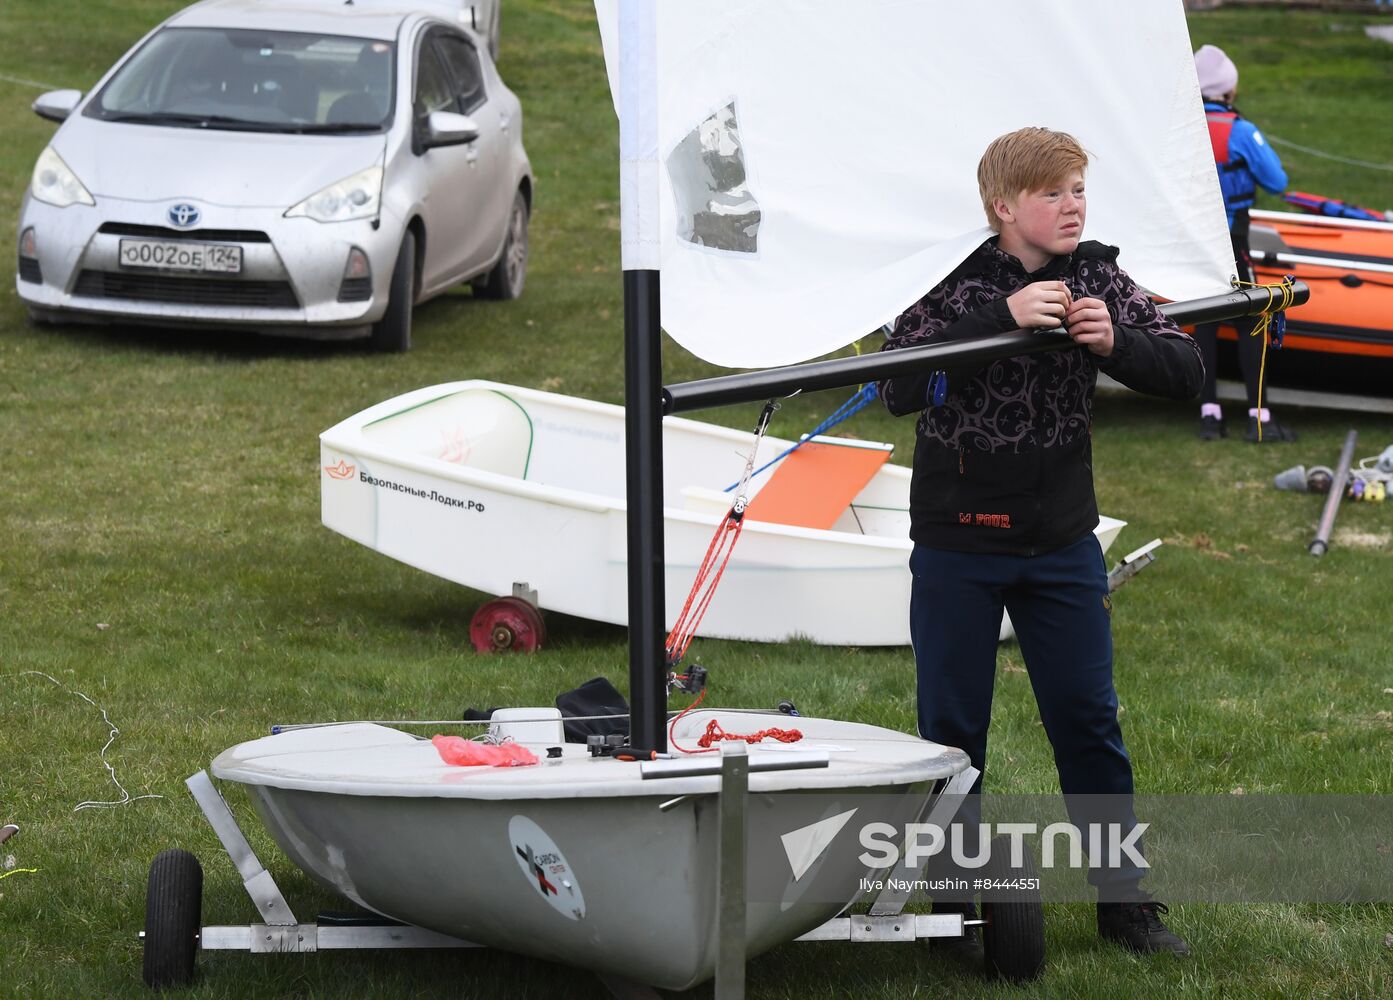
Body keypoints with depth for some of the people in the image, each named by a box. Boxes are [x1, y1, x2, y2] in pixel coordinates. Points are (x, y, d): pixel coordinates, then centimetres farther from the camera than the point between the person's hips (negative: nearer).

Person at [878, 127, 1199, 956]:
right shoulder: (955, 284, -11)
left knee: (1089, 720, 6)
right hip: (958, 544, -2)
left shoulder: (1097, 278, -1)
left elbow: (1188, 372, -3)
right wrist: (1004, 320, -33)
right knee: (952, 727, 6)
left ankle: (1125, 897, 16)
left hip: (1063, 543, 3)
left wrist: (1115, 343, -23)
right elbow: (900, 387, -26)